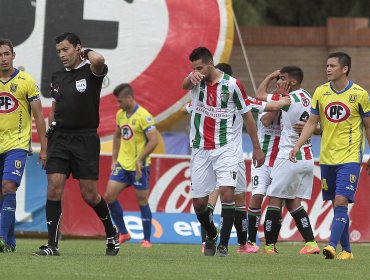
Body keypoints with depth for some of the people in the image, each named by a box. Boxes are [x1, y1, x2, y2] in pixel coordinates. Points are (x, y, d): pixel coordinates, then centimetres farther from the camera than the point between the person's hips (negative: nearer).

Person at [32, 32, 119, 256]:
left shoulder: (91, 72, -4)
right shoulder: (58, 77, 14)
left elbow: (98, 60, -30)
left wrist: (87, 52, -9)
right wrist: (50, 130, 16)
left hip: (85, 139, -4)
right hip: (60, 138, 5)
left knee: (89, 195, -1)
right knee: (54, 188, -10)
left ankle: (111, 232, 25)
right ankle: (52, 245, -8)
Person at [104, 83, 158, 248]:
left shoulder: (143, 116, -15)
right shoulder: (120, 114, 9)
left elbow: (154, 140, -21)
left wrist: (140, 160, -24)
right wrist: (114, 159, 15)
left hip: (139, 167, -7)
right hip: (122, 164, 7)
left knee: (142, 201, 0)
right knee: (109, 196, -1)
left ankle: (147, 239, 10)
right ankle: (123, 233, 12)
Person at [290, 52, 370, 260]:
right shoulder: (321, 92, 5)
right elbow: (312, 122, 10)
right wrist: (298, 145, -3)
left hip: (350, 158, -4)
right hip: (327, 158, 4)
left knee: (341, 201, -17)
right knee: (336, 204, 7)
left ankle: (333, 245, -24)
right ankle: (346, 250, 15)